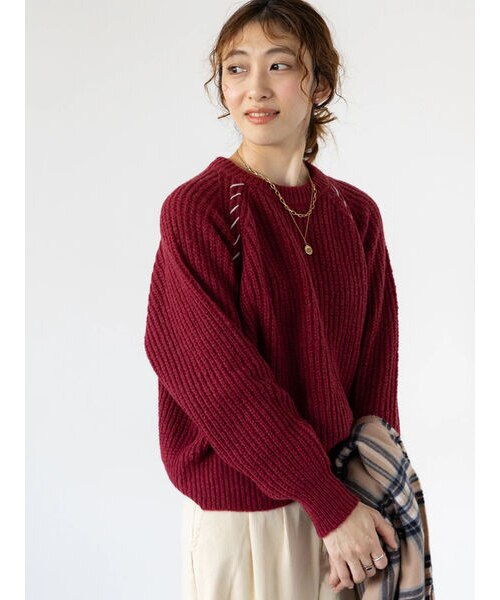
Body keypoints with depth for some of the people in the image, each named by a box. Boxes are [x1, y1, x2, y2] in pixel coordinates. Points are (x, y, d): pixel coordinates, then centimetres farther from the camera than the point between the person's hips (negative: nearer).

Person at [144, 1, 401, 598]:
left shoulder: (357, 213, 2)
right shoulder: (194, 210, -13)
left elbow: (377, 362, 2)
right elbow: (222, 381, -17)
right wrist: (329, 503, -17)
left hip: (345, 495, 4)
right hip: (242, 509, -4)